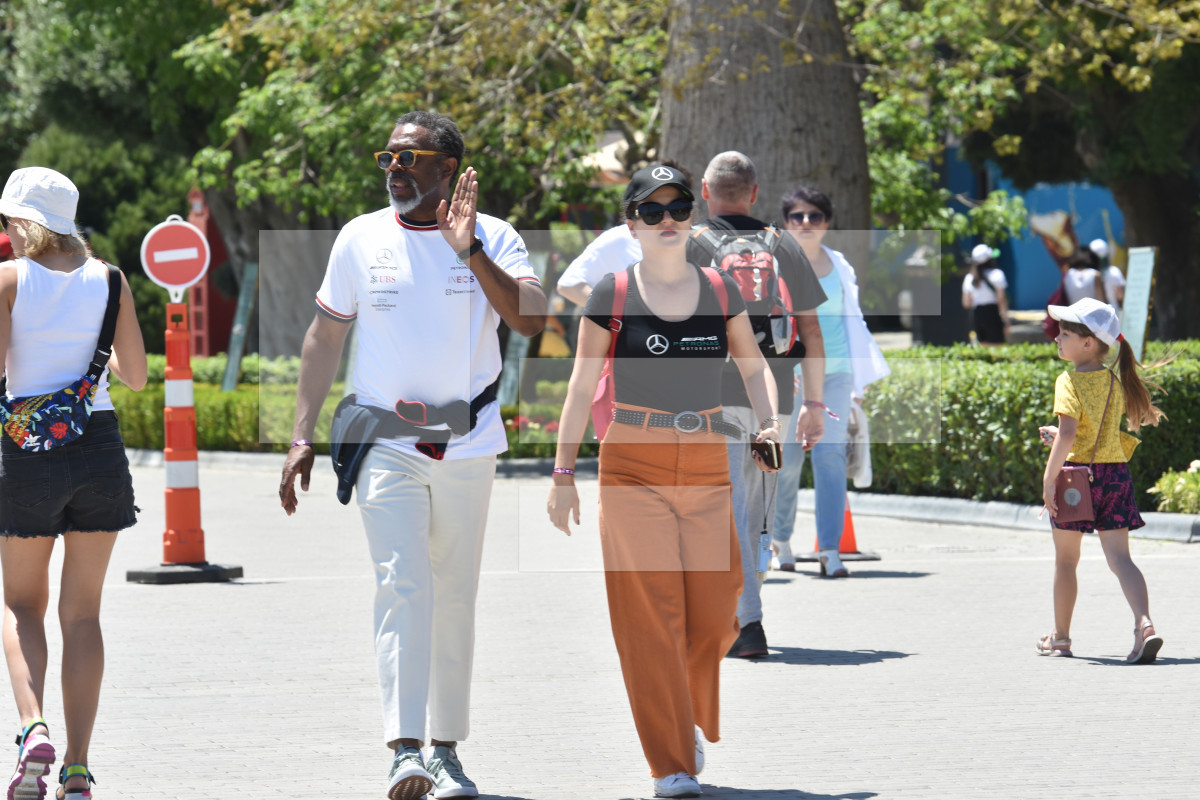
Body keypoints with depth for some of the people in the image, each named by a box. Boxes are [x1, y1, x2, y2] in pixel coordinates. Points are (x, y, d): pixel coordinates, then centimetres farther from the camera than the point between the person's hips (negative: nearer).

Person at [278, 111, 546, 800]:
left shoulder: (494, 239, 0)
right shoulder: (362, 239, 4)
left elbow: (532, 320, -16)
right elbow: (325, 336, 11)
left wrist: (470, 252, -24)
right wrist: (304, 437, 6)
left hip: (468, 448, 1)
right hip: (387, 447, -1)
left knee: (454, 600, 7)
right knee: (403, 587, -16)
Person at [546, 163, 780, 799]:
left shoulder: (720, 291, 8)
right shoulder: (612, 294, 1)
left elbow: (753, 367, 15)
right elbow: (582, 387, 3)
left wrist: (769, 422, -5)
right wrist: (564, 472, -1)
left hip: (707, 466, 3)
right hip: (633, 463, -3)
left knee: (714, 614, 1)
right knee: (649, 616, -7)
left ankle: (688, 719, 30)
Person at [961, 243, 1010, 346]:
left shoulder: (969, 277, 8)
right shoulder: (996, 274, -6)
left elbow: (966, 304, 8)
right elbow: (1001, 299, -10)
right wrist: (1006, 321, -8)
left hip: (976, 315, 5)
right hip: (993, 313, -5)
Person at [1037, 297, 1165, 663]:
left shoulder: (1069, 382, -13)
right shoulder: (1116, 382, 8)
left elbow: (1068, 431, -25)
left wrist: (1048, 478, -23)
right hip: (1115, 471, 5)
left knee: (1065, 558, 12)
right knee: (1119, 557, 0)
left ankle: (1061, 636, 24)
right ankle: (1144, 624, -23)